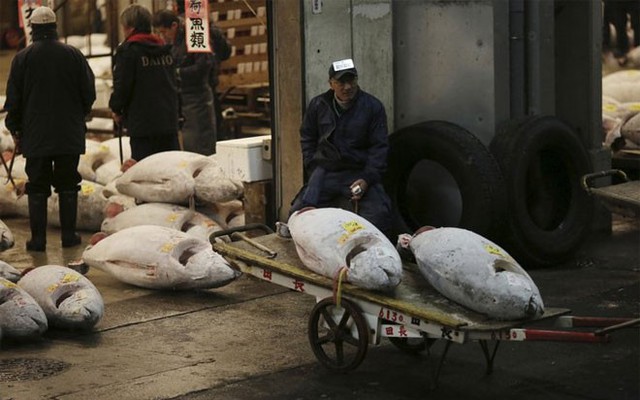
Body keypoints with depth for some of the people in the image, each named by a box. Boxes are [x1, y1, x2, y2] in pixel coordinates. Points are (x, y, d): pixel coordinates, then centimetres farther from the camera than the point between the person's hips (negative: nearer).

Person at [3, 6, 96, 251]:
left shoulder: (22, 58, -4)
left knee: (37, 187, 5)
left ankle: (38, 238, 4)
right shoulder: (74, 55, -1)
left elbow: (13, 99, 0)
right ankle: (69, 235, 9)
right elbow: (89, 94, 4)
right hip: (70, 135, 1)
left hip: (35, 136, -1)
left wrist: (15, 130, 11)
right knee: (67, 185, 9)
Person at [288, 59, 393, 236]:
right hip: (326, 171, 2)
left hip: (360, 173, -2)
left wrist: (367, 179, -14)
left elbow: (379, 147, -2)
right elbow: (307, 139, 16)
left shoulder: (373, 107, -1)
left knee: (379, 215, -23)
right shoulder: (318, 105, 6)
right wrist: (313, 171, 4)